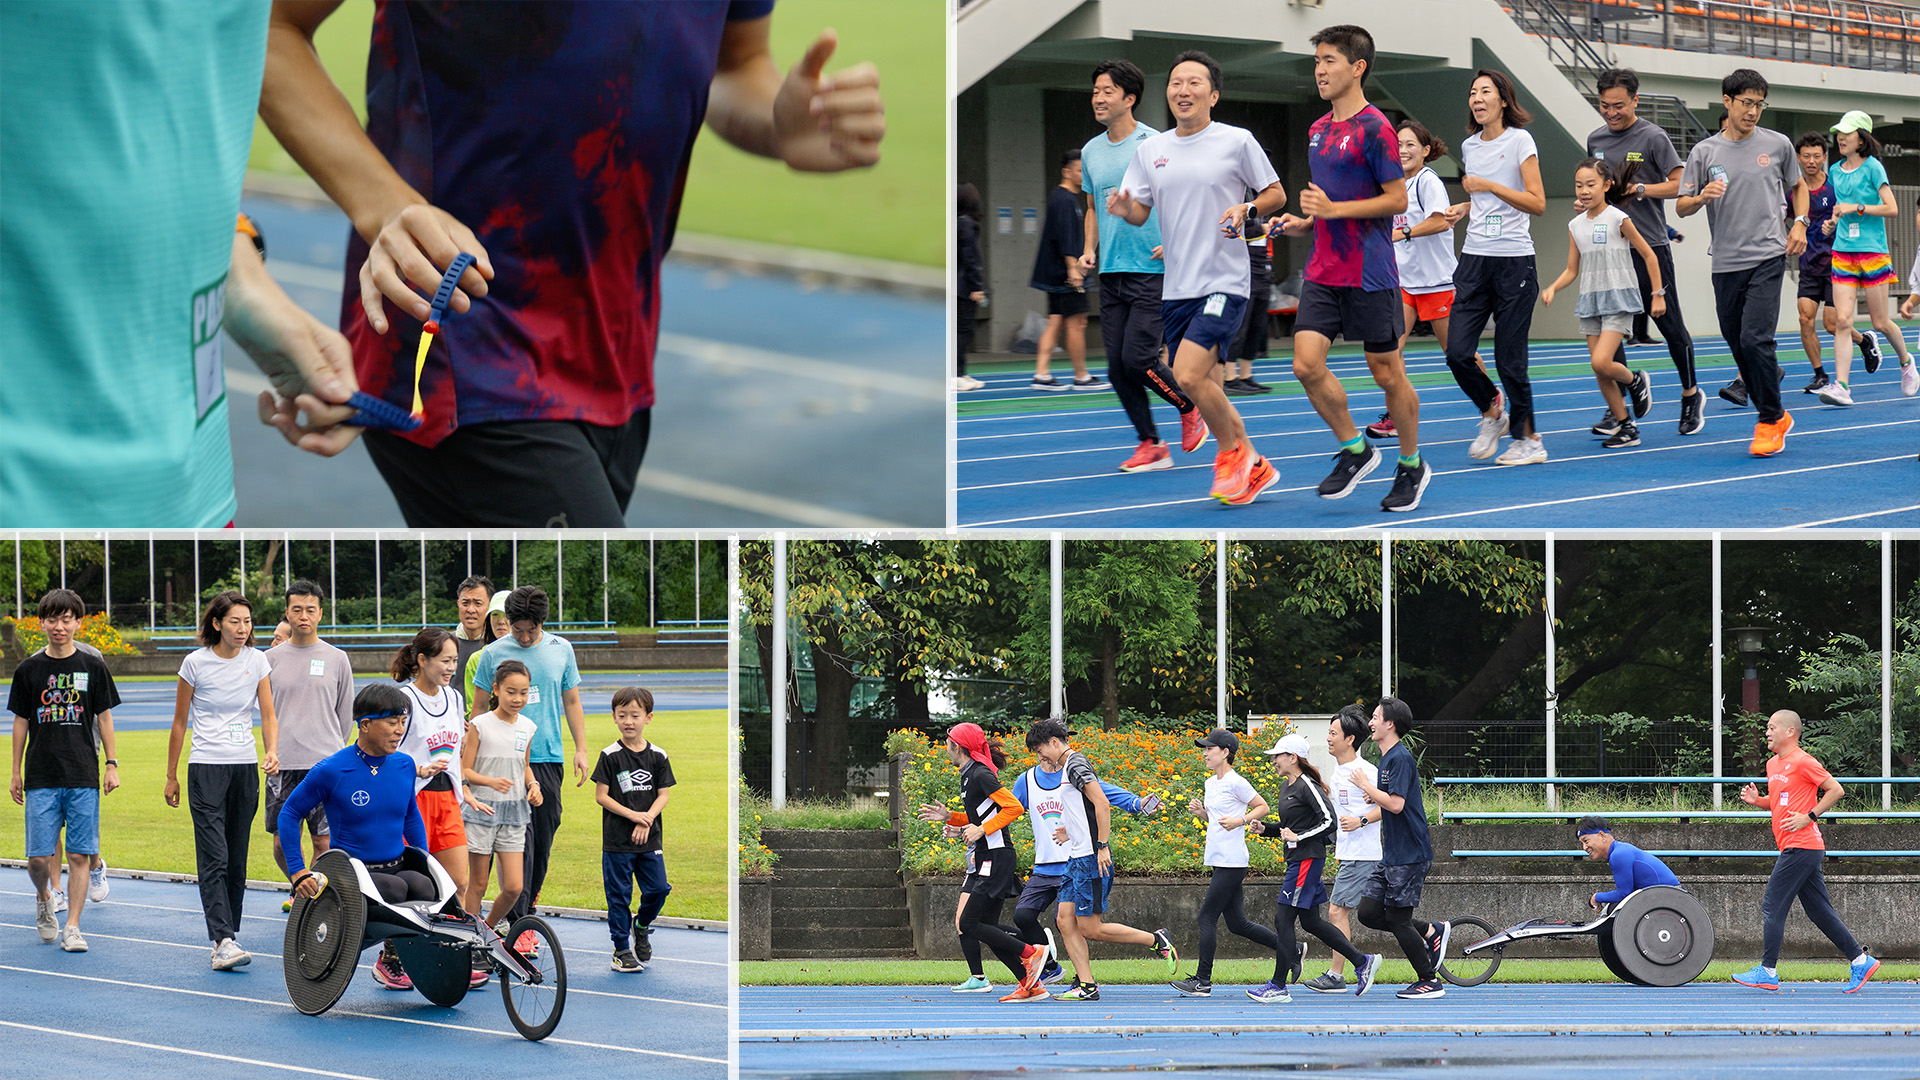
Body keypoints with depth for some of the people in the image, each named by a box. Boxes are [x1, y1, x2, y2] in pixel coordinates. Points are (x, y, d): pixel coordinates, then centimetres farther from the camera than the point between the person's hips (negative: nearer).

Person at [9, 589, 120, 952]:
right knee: (39, 857, -5)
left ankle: (71, 927, 4)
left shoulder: (93, 667, 4)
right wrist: (15, 773, 8)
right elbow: (21, 722, 10)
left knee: (79, 855, -3)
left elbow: (104, 719, 9)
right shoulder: (29, 670, 5)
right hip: (41, 778, 0)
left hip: (84, 776, 0)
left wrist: (111, 765, 3)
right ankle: (43, 899, 25)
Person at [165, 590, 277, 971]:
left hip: (245, 768, 4)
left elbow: (268, 714, 4)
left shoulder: (257, 661, 3)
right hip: (205, 768, -4)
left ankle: (230, 933, 16)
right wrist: (171, 776, 6)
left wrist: (272, 752, -16)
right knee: (214, 858, -12)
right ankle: (222, 942, -20)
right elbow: (180, 722, 3)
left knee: (237, 859, 7)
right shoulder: (196, 663, -5)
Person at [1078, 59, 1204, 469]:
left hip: (1152, 270, -6)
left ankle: (1191, 409, 13)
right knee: (1117, 367, 1)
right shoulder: (1091, 152, 11)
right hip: (1110, 272, 6)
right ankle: (1151, 446, 11)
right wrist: (1089, 250, 9)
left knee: (1138, 358, -13)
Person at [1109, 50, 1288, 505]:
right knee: (1206, 388, 8)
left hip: (1224, 282, -6)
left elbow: (1276, 193, 5)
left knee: (1189, 376, -20)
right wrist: (1125, 207, -13)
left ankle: (1232, 452, 2)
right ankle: (1254, 469, 24)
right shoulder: (1151, 150, 10)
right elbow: (1140, 213, 10)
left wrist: (1247, 209, -15)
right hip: (1176, 288, 6)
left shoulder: (1237, 141, -2)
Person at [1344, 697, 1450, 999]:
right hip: (1391, 855, 10)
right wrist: (1374, 797, 6)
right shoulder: (1387, 758, 15)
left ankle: (1430, 982, 4)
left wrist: (1364, 784, -13)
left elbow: (1396, 804, -24)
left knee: (1397, 918, -6)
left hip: (1410, 855, -10)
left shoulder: (1400, 758, -15)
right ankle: (1431, 932, 16)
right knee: (1368, 912, 5)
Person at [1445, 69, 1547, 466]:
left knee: (1509, 358, -4)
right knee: (1458, 353, -6)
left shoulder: (1519, 141, -5)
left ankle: (1529, 439, 9)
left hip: (1514, 261, -5)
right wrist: (1461, 209, 14)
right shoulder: (1469, 146, 13)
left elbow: (1537, 203, -11)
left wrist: (1489, 186, -15)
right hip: (1474, 261, 5)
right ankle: (1492, 412, 19)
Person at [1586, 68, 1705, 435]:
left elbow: (1679, 184, -9)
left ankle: (1691, 395, 21)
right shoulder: (1596, 139, 10)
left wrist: (1638, 189, -17)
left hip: (1650, 245, -5)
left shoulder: (1653, 137, -6)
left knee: (1670, 326, 3)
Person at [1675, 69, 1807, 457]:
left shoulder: (1778, 145, 4)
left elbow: (1798, 186, 21)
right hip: (1725, 262, 3)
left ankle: (1770, 421, -3)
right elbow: (1681, 207, 5)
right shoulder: (1704, 152, 4)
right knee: (1737, 344, 7)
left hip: (1767, 257, -3)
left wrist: (1799, 223, 6)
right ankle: (1775, 415, 23)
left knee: (1755, 339, -16)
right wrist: (1703, 196, -16)